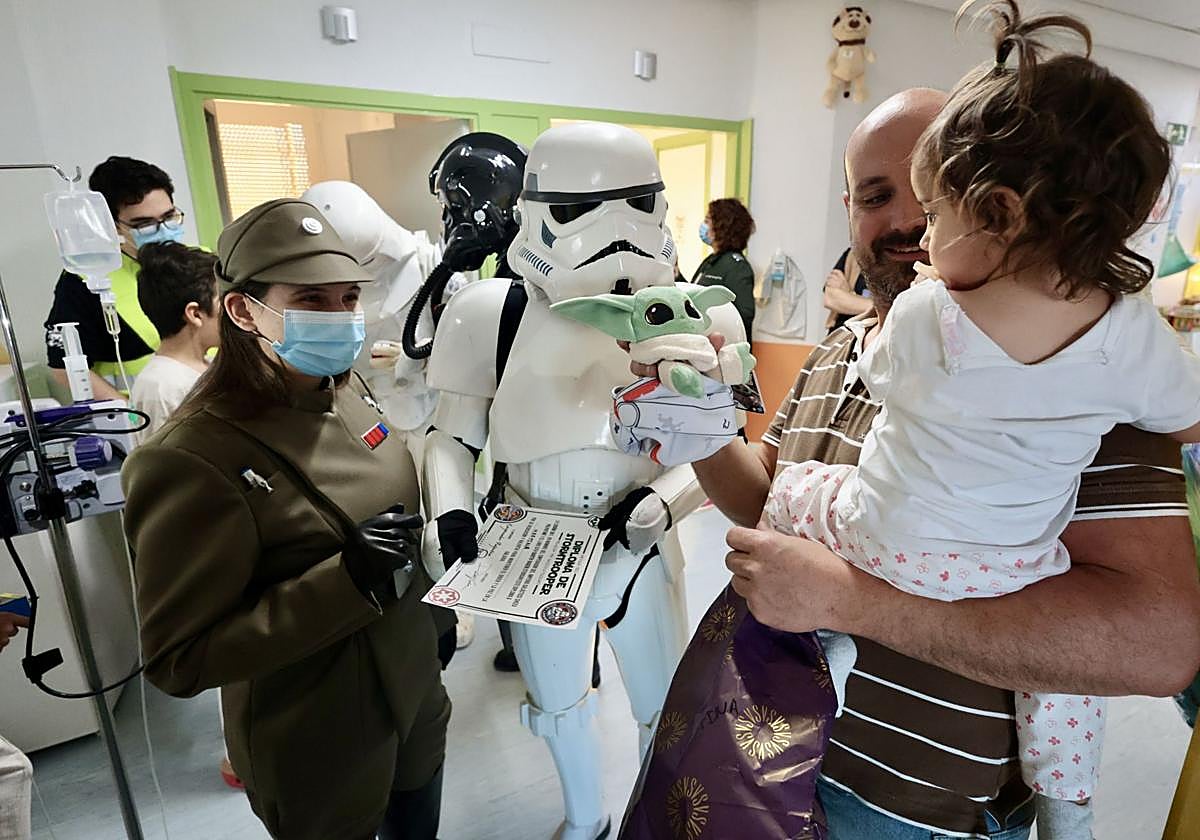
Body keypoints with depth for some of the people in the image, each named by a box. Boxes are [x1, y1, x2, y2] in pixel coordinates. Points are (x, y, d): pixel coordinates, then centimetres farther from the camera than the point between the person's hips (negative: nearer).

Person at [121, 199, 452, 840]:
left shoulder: (345, 390, -5)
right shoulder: (193, 463, -26)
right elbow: (179, 661, -22)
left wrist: (433, 611, 9)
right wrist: (346, 581, -32)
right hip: (319, 755, -6)